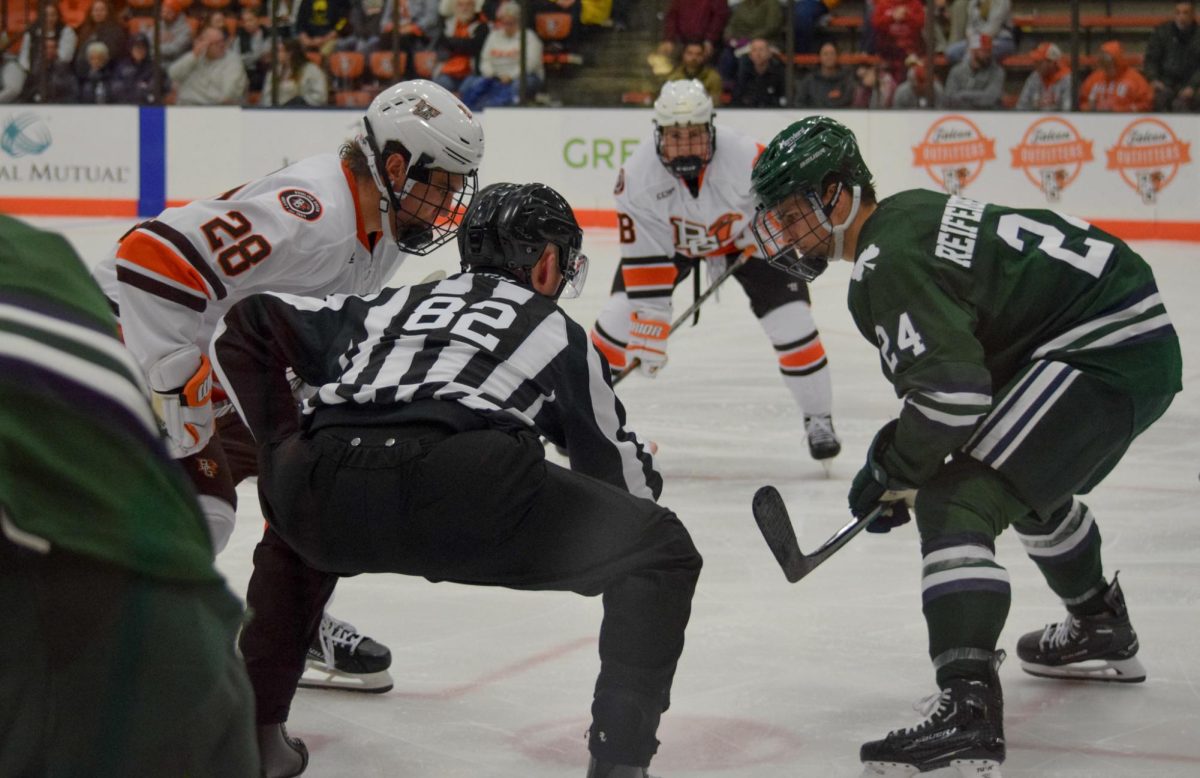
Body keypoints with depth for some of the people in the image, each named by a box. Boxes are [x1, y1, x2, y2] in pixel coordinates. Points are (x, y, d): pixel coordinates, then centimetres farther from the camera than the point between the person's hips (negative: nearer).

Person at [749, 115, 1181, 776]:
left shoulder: (887, 259, -17)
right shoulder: (909, 215, 15)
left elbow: (951, 390, -25)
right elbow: (951, 365, 24)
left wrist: (889, 468, -9)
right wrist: (901, 465, 20)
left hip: (1103, 359, -11)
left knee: (956, 505, -18)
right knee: (1032, 485, 35)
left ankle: (967, 706, -31)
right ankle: (1103, 635, 57)